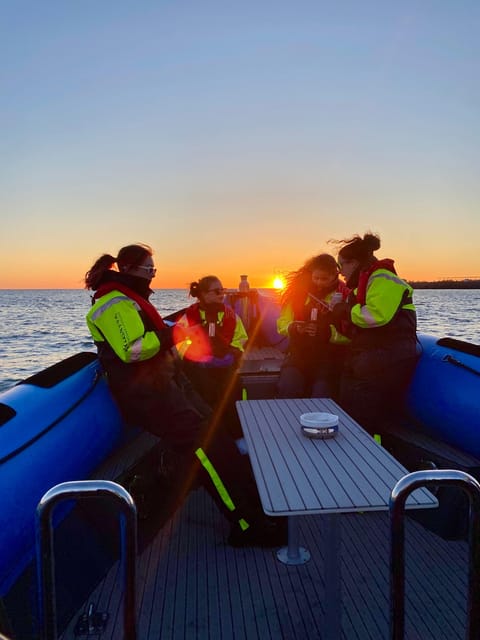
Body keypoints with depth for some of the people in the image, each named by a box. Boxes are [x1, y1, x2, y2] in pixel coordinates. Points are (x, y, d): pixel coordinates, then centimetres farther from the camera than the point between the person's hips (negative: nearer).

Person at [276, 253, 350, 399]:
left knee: (321, 397, -18)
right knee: (287, 390, -21)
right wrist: (293, 328, -13)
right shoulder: (299, 291, 4)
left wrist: (327, 332, -25)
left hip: (329, 359, -2)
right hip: (299, 355, 2)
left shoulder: (344, 295, -5)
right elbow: (282, 323, 8)